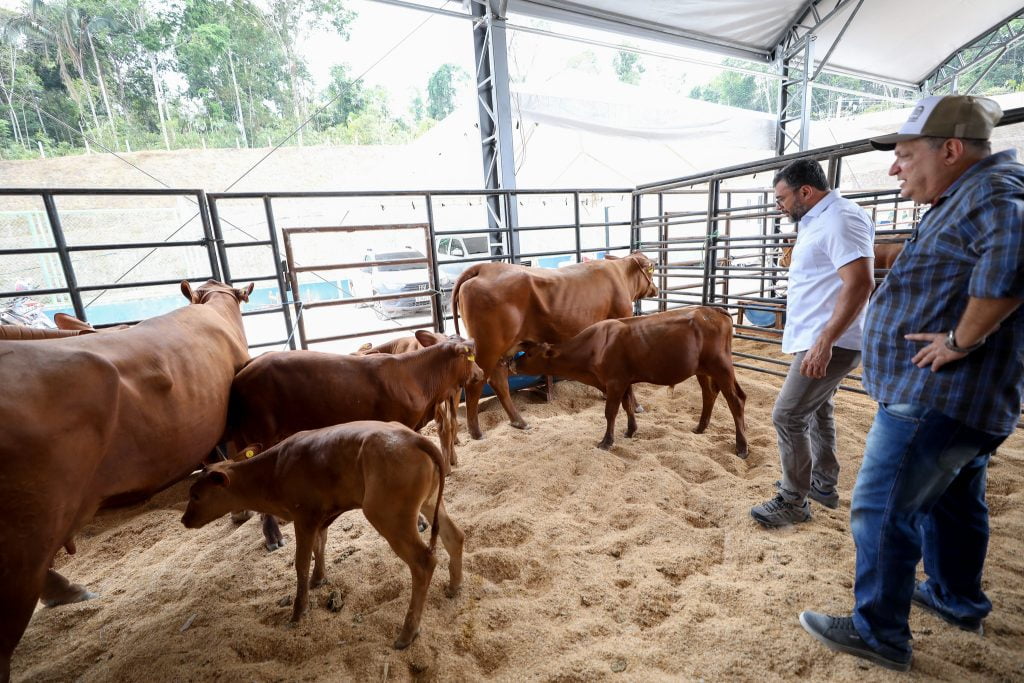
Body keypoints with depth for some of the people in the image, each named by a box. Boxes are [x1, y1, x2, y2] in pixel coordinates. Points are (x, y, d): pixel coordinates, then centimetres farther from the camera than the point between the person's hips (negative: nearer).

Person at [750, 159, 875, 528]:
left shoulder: (840, 219, -18)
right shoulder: (817, 220, 14)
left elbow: (860, 283, -27)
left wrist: (824, 342, -31)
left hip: (831, 343, -11)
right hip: (816, 338, 11)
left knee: (787, 415, -8)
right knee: (817, 409, 20)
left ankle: (793, 501, 6)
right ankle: (823, 484, 36)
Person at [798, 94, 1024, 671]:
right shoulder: (965, 197, 15)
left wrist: (962, 339, -29)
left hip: (936, 396, -11)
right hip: (966, 399, 11)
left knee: (881, 511, -2)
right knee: (952, 500, 24)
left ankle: (879, 634, 13)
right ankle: (959, 601, 44)